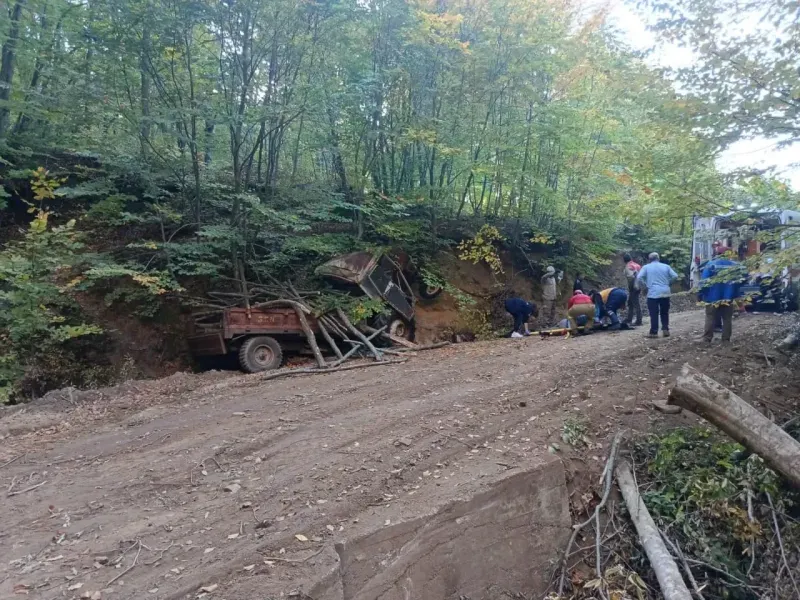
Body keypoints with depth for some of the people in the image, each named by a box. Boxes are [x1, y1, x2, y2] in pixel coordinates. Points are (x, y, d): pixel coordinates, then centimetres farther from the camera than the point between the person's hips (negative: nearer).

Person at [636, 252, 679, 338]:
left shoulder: (646, 267, 3)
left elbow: (639, 278, -10)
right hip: (665, 292, 3)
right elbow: (675, 276, 4)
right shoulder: (666, 266, 10)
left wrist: (645, 285, 5)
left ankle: (654, 332, 0)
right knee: (664, 312, 15)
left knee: (654, 314, 0)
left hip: (653, 293, -3)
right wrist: (667, 283, 16)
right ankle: (666, 329, 11)